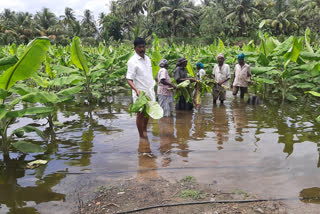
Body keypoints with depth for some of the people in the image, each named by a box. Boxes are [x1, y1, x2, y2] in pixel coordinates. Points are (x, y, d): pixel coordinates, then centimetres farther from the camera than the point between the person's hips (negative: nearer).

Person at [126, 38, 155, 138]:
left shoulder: (147, 59, 11)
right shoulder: (132, 61, -12)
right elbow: (129, 79, -17)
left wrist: (152, 87, 16)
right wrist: (136, 90, -32)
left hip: (150, 91, 7)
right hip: (140, 92, -7)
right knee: (141, 113, 1)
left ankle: (144, 129, 38)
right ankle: (141, 135, 13)